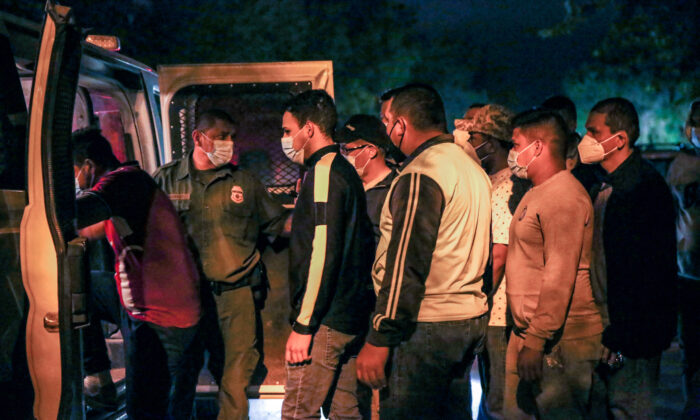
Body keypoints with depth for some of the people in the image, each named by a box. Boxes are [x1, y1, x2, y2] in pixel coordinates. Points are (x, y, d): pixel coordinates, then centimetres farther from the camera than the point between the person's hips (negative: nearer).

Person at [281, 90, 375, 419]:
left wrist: (304, 324, -20)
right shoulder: (345, 170, 17)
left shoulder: (324, 170, -13)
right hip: (350, 317, 10)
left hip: (325, 320, -10)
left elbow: (323, 251, -21)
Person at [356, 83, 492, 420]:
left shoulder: (419, 175, -15)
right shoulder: (472, 168, 15)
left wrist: (379, 339, -18)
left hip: (426, 327, -10)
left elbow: (405, 264, -19)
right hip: (471, 318, 10)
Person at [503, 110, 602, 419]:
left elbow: (560, 277, -23)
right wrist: (525, 335, 18)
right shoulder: (536, 194, 18)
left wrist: (537, 342, -24)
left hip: (560, 340, -10)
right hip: (527, 334, 10)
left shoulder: (565, 198, -16)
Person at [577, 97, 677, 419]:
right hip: (603, 327, 9)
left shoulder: (645, 187, -15)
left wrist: (620, 335, -21)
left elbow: (652, 270, -20)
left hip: (631, 333, -9)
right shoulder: (600, 186, 13)